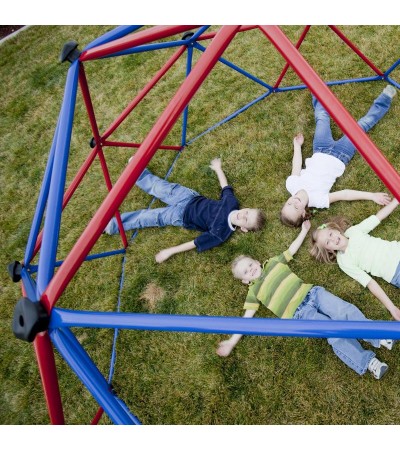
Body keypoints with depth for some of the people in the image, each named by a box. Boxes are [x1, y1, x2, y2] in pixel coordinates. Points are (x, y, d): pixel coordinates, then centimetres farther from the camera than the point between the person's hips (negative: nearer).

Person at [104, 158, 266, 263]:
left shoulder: (221, 233, -26)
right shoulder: (232, 203, -15)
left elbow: (196, 244, -25)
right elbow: (226, 187, 6)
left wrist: (170, 251, -24)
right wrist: (218, 169, 17)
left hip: (182, 216, -4)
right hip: (191, 198, 4)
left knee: (148, 218, -6)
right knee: (161, 187, 7)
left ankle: (112, 224, 12)